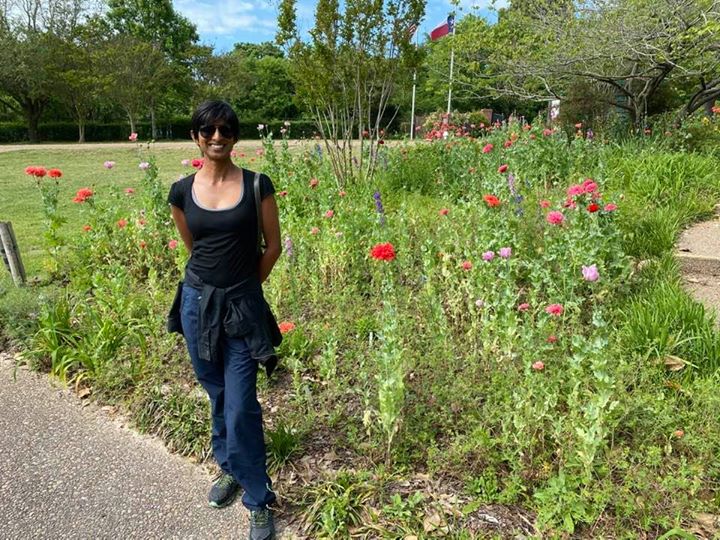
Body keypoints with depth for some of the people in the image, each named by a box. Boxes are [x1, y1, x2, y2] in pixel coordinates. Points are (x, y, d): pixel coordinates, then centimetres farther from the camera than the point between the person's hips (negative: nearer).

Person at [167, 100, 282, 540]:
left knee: (241, 408, 0)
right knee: (217, 396, 19)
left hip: (242, 307, -3)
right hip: (197, 302, 3)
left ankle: (258, 500, 19)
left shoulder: (257, 185, -7)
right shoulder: (182, 192, 1)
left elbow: (273, 246, 0)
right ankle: (229, 468, 43)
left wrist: (242, 286, 8)